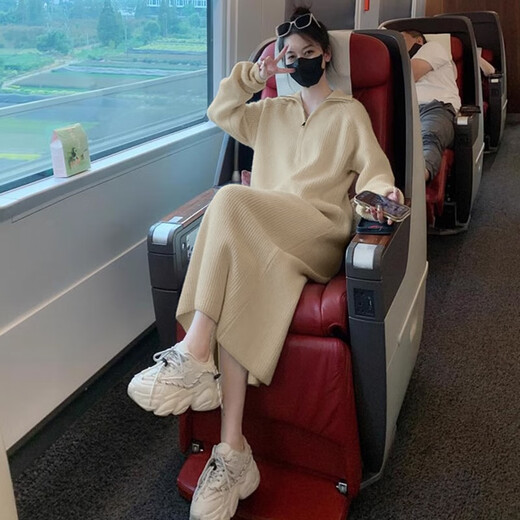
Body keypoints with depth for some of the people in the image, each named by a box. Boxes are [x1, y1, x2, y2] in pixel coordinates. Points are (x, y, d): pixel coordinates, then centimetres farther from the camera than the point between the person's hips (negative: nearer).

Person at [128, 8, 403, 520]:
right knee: (241, 283, -32)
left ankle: (194, 356, -37)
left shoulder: (350, 112, 18)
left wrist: (381, 190, -14)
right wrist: (254, 74, 20)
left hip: (319, 235, -4)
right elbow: (221, 112, 30)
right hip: (258, 237, 4)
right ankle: (233, 453, -35)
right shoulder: (273, 111, 32)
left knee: (231, 200, -33)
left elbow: (374, 168, 9)